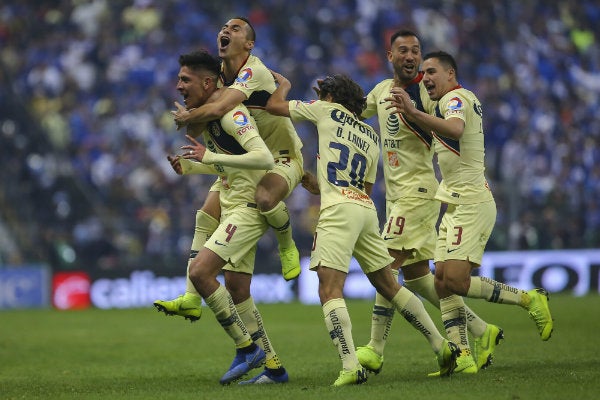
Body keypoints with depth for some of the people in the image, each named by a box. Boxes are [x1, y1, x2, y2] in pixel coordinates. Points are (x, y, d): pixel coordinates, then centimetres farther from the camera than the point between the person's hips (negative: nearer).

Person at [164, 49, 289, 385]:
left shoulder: (231, 113, -18)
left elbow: (265, 158, -29)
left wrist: (209, 156, -30)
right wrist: (189, 167, 10)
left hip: (248, 207, -10)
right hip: (233, 207, 10)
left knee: (200, 272, -19)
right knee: (236, 289, 10)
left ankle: (246, 348, -8)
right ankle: (274, 367, 18)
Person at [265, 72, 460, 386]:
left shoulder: (328, 110, 8)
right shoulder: (371, 137, 25)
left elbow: (274, 105, 10)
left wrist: (284, 84, 31)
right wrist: (319, 186, 34)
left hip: (339, 210, -7)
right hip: (367, 209, 7)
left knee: (329, 290, -13)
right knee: (389, 286, 16)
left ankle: (350, 367, -27)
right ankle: (441, 346, 14)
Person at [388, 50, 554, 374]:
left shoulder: (455, 98, -11)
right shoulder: (461, 99, 20)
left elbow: (455, 129, -35)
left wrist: (414, 113, -46)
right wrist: (410, 113, 27)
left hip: (471, 203, -10)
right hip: (457, 204, 10)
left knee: (455, 281, -17)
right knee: (442, 281, 3)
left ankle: (529, 299, -3)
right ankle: (462, 356, 0)